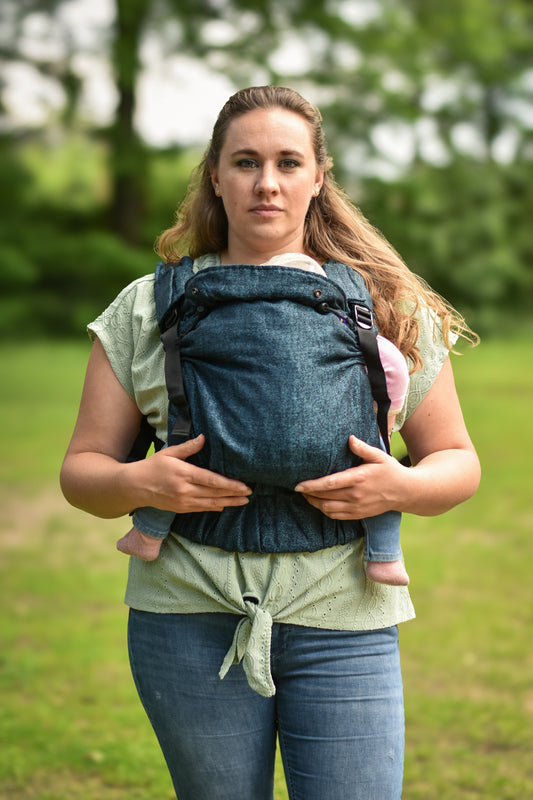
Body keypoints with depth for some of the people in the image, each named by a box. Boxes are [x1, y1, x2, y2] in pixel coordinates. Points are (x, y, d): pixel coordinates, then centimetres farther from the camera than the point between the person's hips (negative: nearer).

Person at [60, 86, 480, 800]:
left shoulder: (391, 310, 7)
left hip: (342, 625, 0)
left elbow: (458, 462, 11)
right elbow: (82, 469, 7)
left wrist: (401, 487, -12)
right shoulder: (146, 309, 7)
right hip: (191, 617, 0)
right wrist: (139, 484, -15)